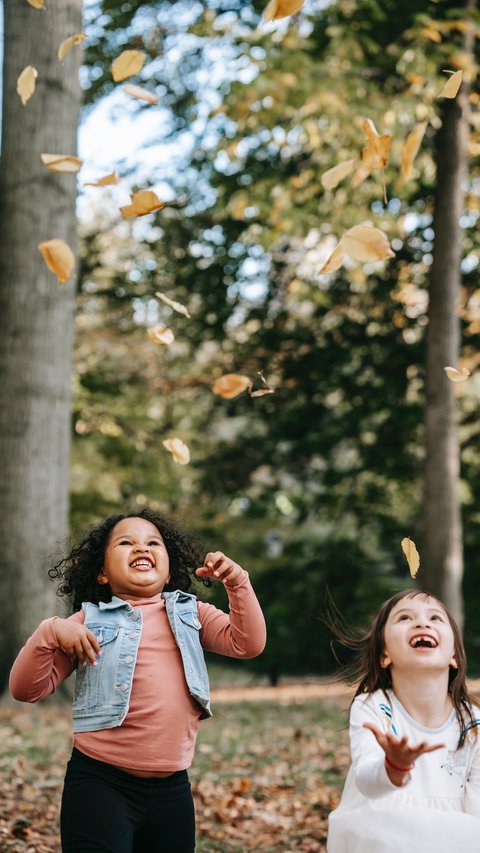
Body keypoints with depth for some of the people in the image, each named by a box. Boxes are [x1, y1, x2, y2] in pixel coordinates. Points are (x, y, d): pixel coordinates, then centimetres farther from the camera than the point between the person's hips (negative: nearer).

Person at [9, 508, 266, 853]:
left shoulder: (191, 613, 12)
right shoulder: (89, 621, 3)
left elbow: (248, 643, 1)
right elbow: (26, 689, -1)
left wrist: (237, 583, -10)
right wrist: (51, 632, -18)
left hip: (172, 787, 3)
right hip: (100, 784, -3)